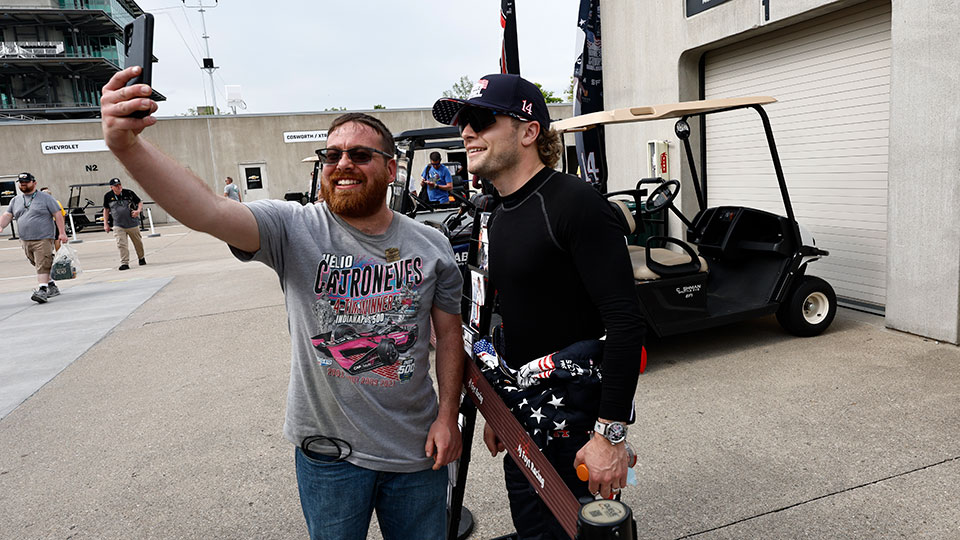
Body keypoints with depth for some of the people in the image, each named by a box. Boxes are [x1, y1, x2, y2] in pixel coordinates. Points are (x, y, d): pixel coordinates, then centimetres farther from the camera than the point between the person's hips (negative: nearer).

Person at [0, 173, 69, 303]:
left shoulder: (45, 198, 0)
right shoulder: (15, 200, 15)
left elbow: (58, 215, -3)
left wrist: (62, 232, -10)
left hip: (43, 239, -6)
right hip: (25, 241, 6)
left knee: (43, 266, -14)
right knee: (38, 266, 12)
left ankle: (42, 291, -20)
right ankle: (52, 287, 23)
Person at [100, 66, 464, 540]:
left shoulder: (431, 246, -4)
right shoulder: (294, 230, -12)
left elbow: (449, 332, 2)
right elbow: (208, 212, -28)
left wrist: (448, 414, -3)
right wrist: (126, 145, -42)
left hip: (416, 449, 2)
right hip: (329, 452, -1)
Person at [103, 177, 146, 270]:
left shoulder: (129, 193, -6)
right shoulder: (108, 196, -1)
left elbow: (140, 202, 6)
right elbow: (106, 210, 12)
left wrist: (138, 210, -15)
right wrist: (106, 224, 7)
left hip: (132, 224, 0)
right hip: (118, 226, 0)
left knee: (138, 243, 13)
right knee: (121, 244, -11)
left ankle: (141, 258, 36)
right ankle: (124, 263, -8)